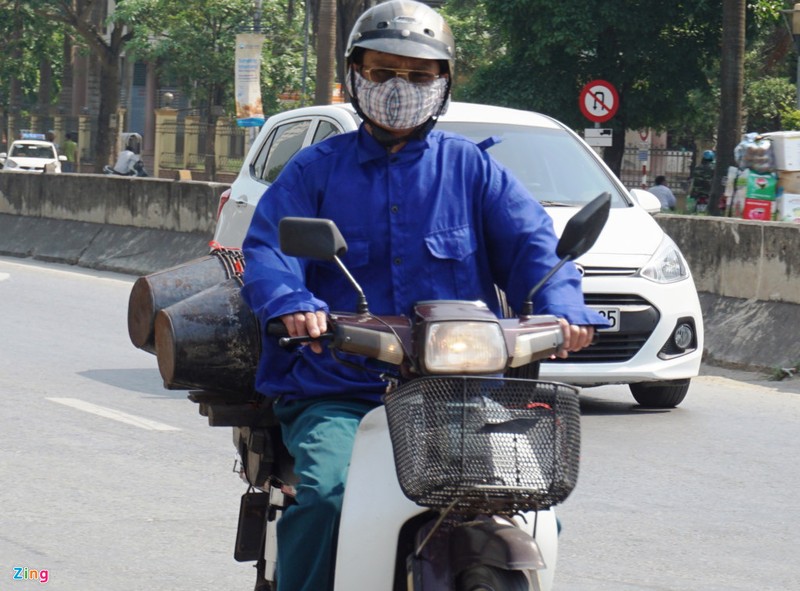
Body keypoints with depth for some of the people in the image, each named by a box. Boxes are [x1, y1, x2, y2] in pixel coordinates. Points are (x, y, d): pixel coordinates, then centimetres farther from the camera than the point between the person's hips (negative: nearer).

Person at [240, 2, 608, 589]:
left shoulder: (472, 168, 16)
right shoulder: (316, 169, 12)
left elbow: (532, 243, 3)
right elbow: (267, 247, -3)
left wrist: (560, 308, -19)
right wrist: (292, 304, -27)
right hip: (337, 397, -1)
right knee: (326, 496, -30)